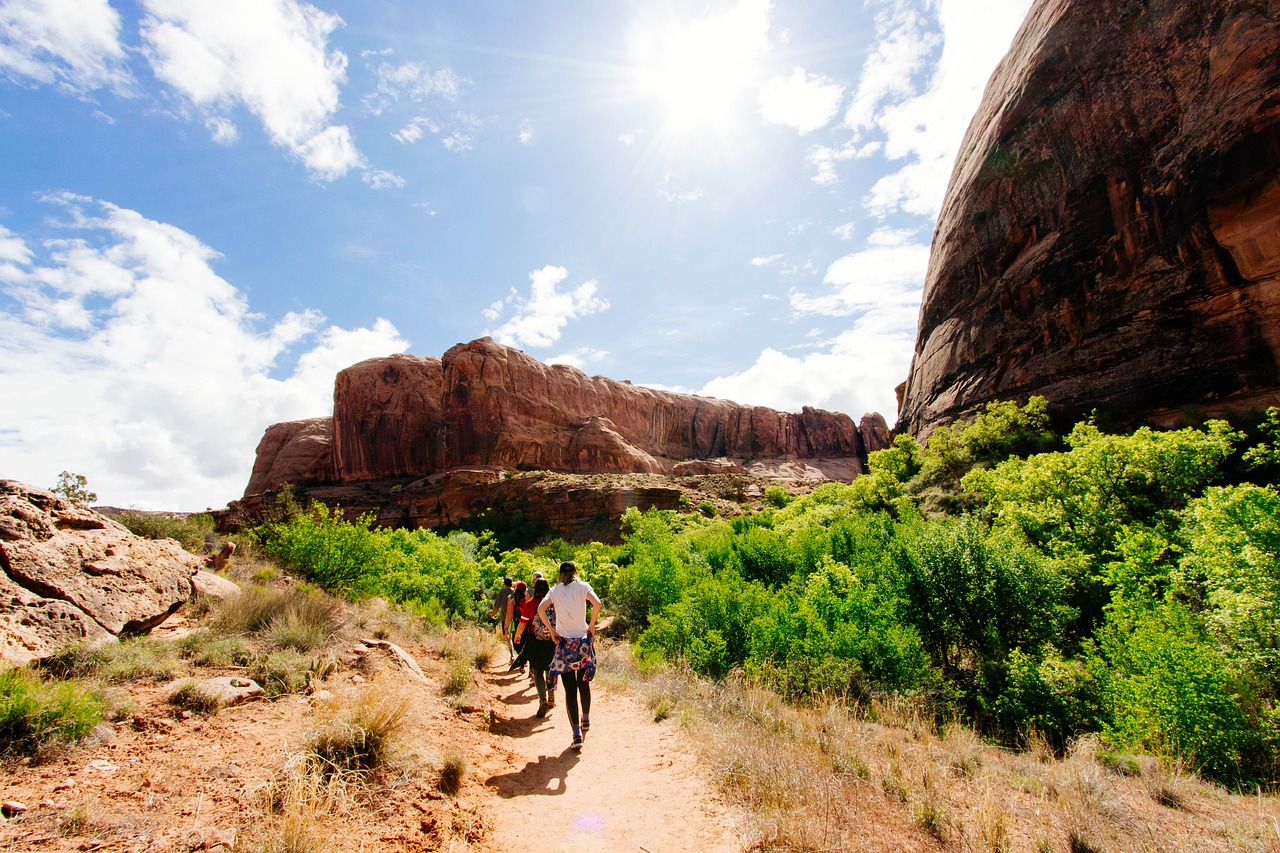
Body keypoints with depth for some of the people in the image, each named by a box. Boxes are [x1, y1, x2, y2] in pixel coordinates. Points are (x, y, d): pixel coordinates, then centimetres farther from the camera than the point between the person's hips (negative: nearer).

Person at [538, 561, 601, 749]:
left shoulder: (555, 590, 3)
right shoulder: (582, 586, 0)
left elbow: (540, 609, -11)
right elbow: (596, 603, -16)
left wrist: (552, 631, -4)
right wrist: (591, 626, -5)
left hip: (564, 643, -1)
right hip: (583, 641, 1)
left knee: (570, 688, 1)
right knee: (584, 682, 21)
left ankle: (577, 733, -5)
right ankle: (586, 719, 37)